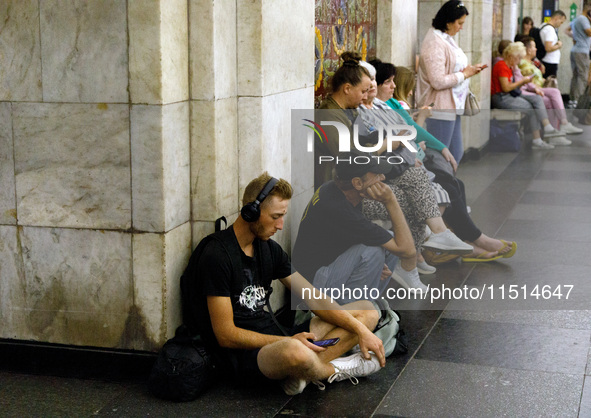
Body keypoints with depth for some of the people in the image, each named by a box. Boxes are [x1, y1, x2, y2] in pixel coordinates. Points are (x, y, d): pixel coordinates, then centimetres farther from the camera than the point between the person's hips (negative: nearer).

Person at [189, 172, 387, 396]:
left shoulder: (270, 249, 12)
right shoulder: (217, 256, -13)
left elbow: (314, 300, 10)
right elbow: (226, 335, -16)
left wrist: (361, 330, -1)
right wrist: (290, 341, -19)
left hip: (276, 340, 9)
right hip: (243, 353, -9)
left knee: (367, 311, 5)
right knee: (295, 353, -44)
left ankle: (298, 374, -19)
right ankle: (335, 370, -5)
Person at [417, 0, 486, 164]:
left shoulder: (446, 39, 13)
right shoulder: (434, 43, -18)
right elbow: (438, 82, -23)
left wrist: (469, 70, 8)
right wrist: (465, 74, -13)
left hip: (453, 107, 10)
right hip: (440, 109, -10)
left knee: (456, 154, 14)